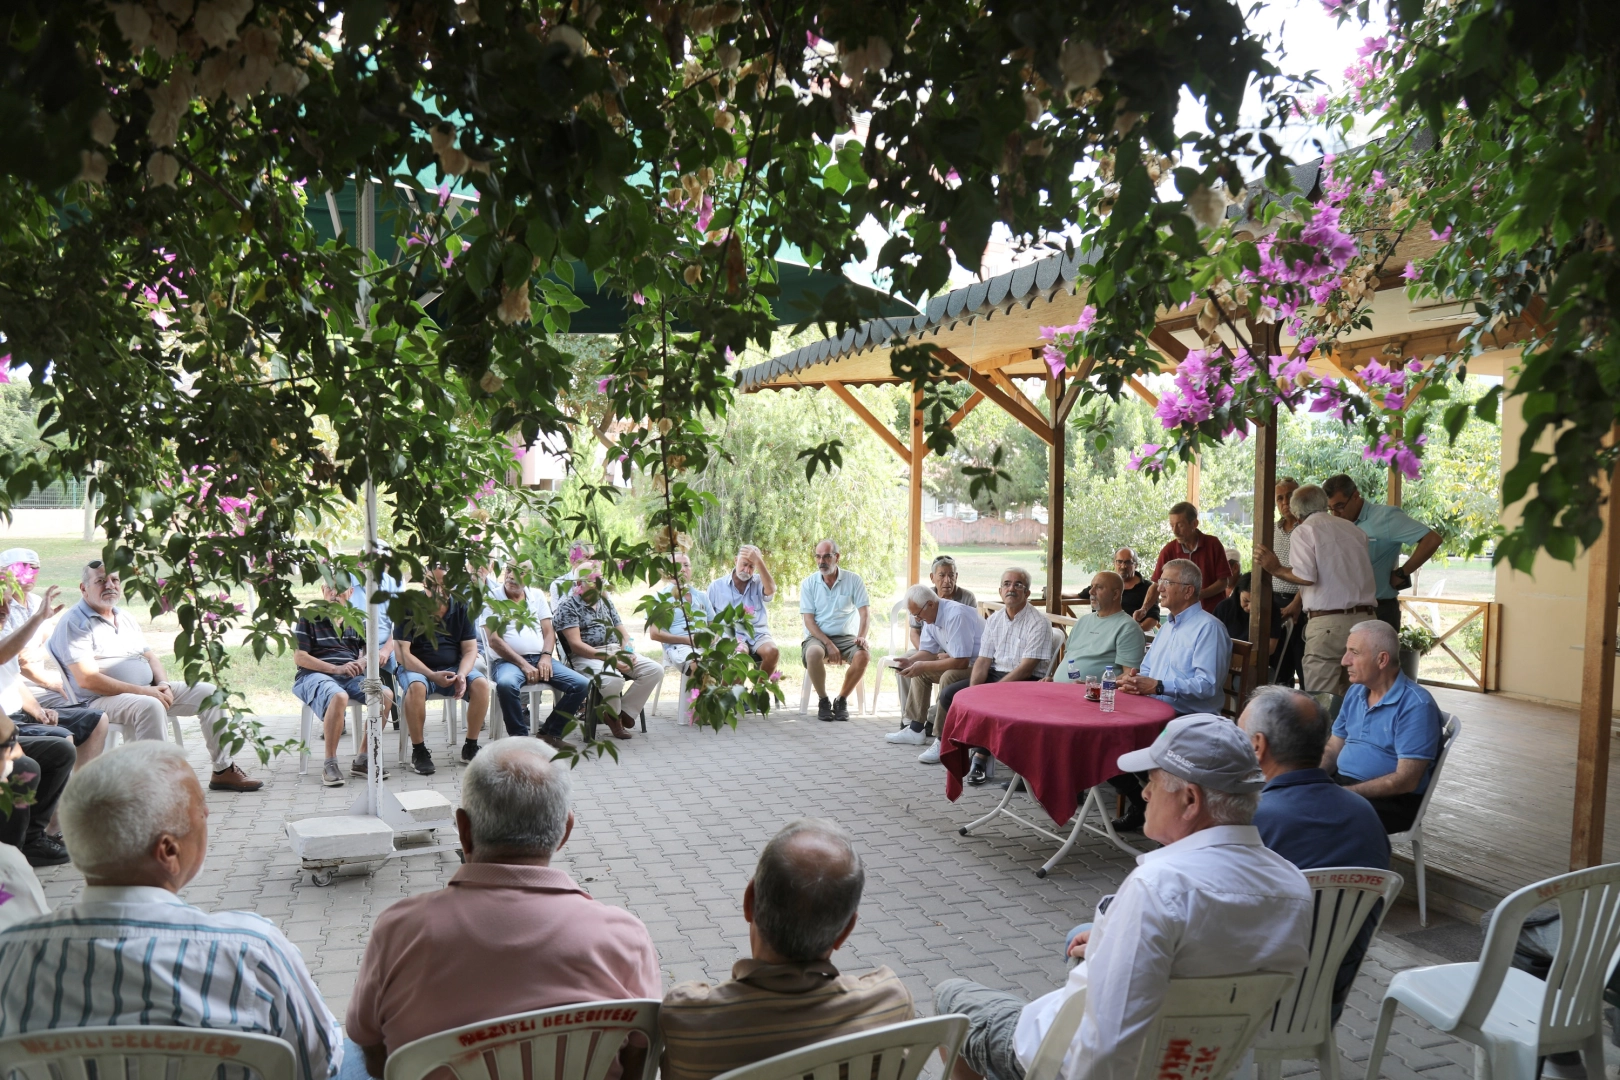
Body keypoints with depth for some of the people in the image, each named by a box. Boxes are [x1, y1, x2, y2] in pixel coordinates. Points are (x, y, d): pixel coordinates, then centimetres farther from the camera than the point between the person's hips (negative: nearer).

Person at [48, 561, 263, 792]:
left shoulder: (125, 618, 19)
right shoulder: (74, 623, -8)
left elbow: (150, 656, 21)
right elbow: (87, 679, -18)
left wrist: (163, 685, -2)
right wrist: (142, 691, -21)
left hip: (148, 691, 8)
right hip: (100, 701, -8)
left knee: (209, 693, -1)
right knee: (150, 707, -38)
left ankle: (223, 771, 5)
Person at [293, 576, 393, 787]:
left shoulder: (358, 618, 19)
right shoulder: (308, 617, 5)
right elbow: (299, 658, -3)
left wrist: (363, 662, -9)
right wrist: (336, 669, -14)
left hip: (351, 676, 4)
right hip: (314, 675, -4)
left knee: (386, 695, -25)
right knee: (339, 697, -39)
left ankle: (362, 759, -13)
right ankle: (330, 763, -26)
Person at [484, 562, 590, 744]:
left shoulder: (537, 595, 15)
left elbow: (548, 631, 13)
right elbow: (494, 640, -7)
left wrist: (546, 656, -7)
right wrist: (523, 665, -15)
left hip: (540, 659, 5)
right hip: (508, 661, -5)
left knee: (582, 684, -16)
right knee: (506, 684, -40)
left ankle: (550, 733, -4)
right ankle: (519, 736, -21)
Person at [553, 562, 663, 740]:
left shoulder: (605, 601, 20)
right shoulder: (568, 606, -2)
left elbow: (623, 633, 20)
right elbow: (575, 644, -13)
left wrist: (628, 651, -4)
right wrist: (609, 658, -20)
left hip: (617, 652, 7)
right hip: (587, 657, -7)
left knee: (655, 670, -14)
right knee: (614, 679, -36)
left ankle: (625, 712, -7)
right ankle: (614, 716, -3)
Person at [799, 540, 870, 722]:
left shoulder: (853, 580, 2)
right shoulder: (809, 583, 1)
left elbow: (865, 612, -3)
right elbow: (809, 620, -5)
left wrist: (861, 636, -23)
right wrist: (828, 644, -19)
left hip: (845, 636, 1)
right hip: (817, 636, -1)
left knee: (863, 654, -31)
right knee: (814, 652, -36)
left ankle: (841, 700, -9)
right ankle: (823, 701, -12)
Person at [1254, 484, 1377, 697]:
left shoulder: (1303, 531, -1)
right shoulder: (1354, 529, 16)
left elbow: (1306, 577, -14)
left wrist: (1275, 568, 1)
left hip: (1328, 622, -6)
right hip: (1365, 619, 6)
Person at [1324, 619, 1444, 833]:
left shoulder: (1416, 705, -14)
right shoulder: (1355, 692, 11)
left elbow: (1405, 780, -19)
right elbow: (1332, 749, 16)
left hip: (1391, 799, -7)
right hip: (1341, 783, 7)